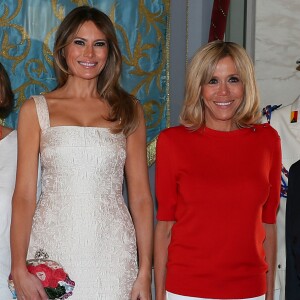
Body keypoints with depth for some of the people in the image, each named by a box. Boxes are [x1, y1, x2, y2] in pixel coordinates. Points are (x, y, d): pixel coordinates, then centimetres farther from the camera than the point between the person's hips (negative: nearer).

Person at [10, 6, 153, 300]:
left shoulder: (128, 110, 8)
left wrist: (145, 272, 0)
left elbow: (140, 197, 5)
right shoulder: (36, 109, 4)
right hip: (52, 250, -1)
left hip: (113, 253, 1)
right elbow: (23, 196, 0)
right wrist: (18, 269, -9)